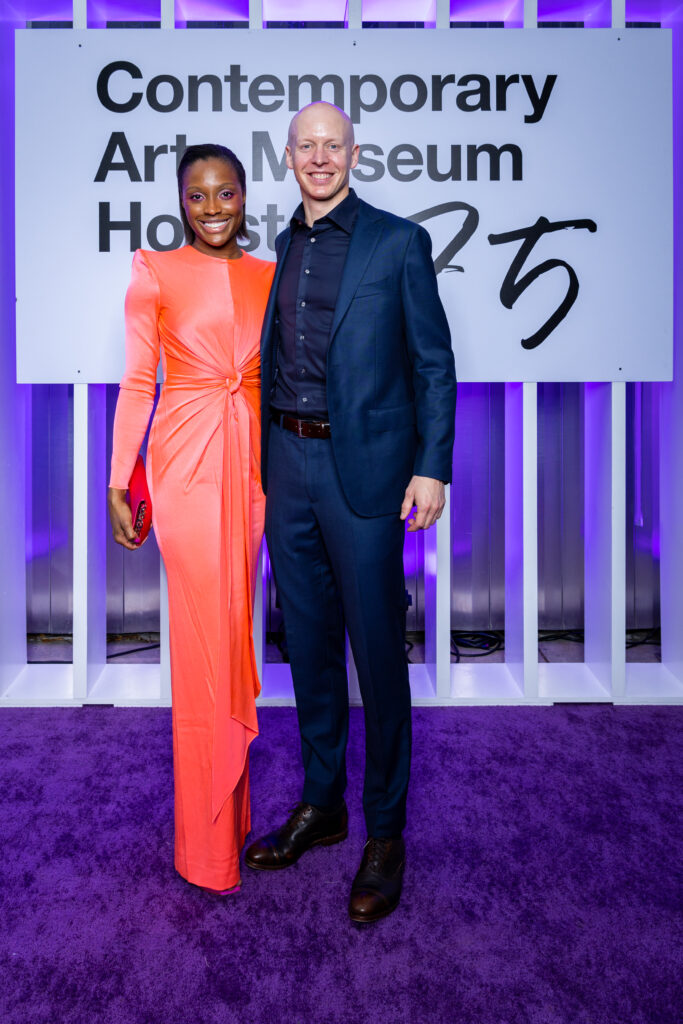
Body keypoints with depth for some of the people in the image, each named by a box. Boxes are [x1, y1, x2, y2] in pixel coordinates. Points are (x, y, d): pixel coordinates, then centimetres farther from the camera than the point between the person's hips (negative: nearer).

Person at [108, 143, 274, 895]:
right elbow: (137, 382, -1)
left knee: (236, 628, 12)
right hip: (187, 460, -4)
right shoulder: (155, 273, 0)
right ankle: (208, 842, 15)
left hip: (251, 460, 4)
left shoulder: (268, 277, 12)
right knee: (203, 638, -1)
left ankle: (232, 804, 30)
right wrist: (118, 484, -5)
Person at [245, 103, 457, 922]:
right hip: (288, 463, 5)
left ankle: (385, 832, 18)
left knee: (377, 650, 1)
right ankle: (319, 805, 30)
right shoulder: (278, 250, 15)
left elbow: (433, 362, -2)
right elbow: (271, 362, 16)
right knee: (308, 644, 13)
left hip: (364, 466, -5)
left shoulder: (398, 241, 1)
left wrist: (432, 468, -10)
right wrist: (263, 465, 12)